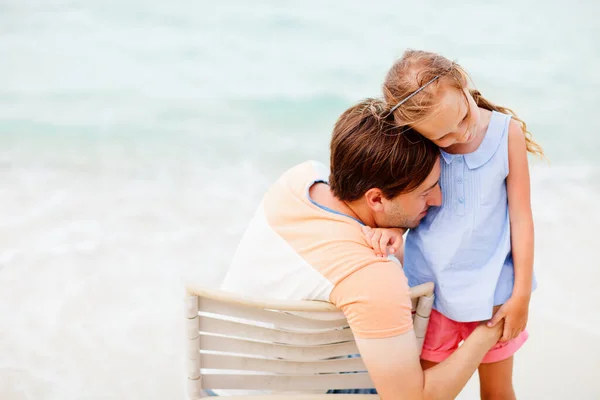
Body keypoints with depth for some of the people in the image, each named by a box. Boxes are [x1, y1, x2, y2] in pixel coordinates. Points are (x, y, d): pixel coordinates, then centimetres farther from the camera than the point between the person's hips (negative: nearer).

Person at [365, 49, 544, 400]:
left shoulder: (507, 132, -14)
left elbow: (521, 217, -8)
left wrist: (521, 295, -5)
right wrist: (391, 226, -24)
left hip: (493, 291, 0)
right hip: (429, 291, 0)